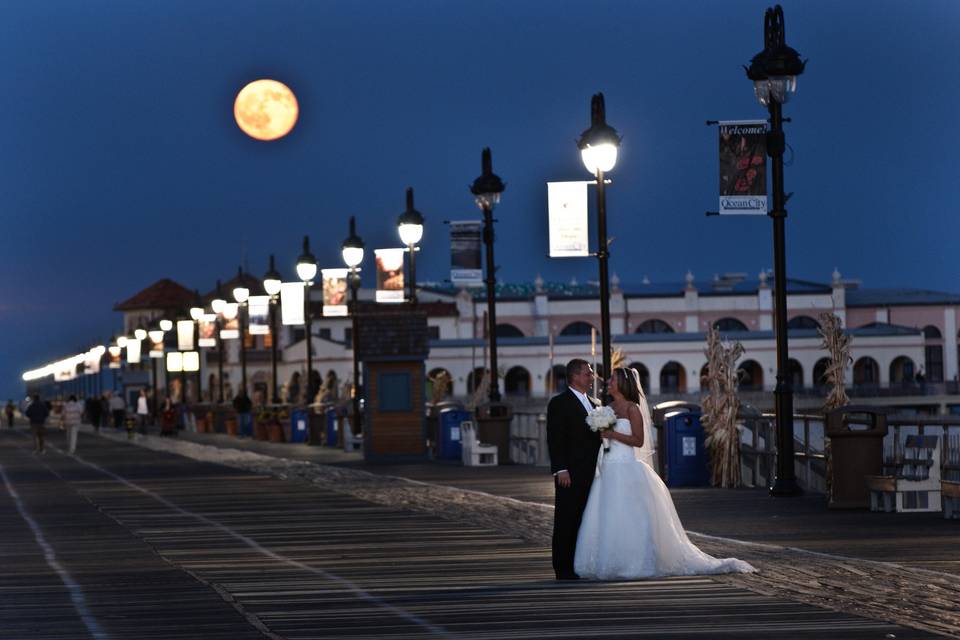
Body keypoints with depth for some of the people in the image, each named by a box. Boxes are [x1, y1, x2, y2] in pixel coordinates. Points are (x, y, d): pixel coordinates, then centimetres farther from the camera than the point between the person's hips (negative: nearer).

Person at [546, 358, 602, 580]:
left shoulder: (594, 404, 18)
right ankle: (563, 569, -2)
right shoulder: (559, 403, -5)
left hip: (591, 473, 7)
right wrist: (560, 470, -18)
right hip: (571, 474, -7)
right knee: (566, 521, -4)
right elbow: (555, 439, -11)